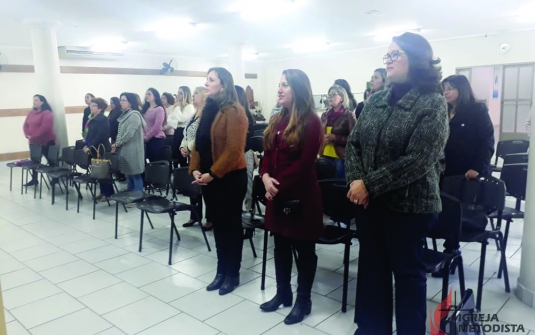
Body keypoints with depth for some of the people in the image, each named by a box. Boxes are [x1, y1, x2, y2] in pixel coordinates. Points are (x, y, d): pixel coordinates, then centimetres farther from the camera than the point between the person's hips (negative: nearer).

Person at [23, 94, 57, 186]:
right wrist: (27, 135, -8)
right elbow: (25, 125, 10)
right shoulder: (31, 112, 12)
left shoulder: (47, 113, -13)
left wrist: (34, 136, -22)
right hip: (33, 142, 8)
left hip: (46, 141, -8)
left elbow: (45, 127, -23)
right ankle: (34, 179, 22)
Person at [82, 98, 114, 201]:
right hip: (94, 149, 9)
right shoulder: (93, 119, 14)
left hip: (101, 149, -9)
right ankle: (103, 192, 21)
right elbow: (90, 134, 18)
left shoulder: (103, 119, -13)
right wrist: (87, 145, 6)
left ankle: (109, 193, 4)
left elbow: (100, 136, -21)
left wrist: (90, 147, -19)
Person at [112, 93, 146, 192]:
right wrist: (116, 144, 3)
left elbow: (129, 133, -20)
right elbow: (121, 132, 17)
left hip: (132, 150, -9)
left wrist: (117, 144, -12)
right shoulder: (125, 115, 15)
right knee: (128, 174, 15)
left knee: (135, 175, -3)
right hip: (125, 149, 9)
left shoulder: (134, 115, -13)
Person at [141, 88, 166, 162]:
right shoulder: (145, 109, 14)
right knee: (152, 162, 7)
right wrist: (143, 136, -1)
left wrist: (147, 137, -9)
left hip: (157, 139, -6)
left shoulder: (159, 109, -8)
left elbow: (157, 127, -15)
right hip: (147, 140, 6)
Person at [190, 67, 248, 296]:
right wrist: (195, 169, -1)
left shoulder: (234, 112, -14)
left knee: (231, 224, 6)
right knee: (218, 224, 15)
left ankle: (233, 274, 20)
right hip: (208, 177, 8)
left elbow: (233, 150, -20)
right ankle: (221, 271, 28)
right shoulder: (208, 109, 11)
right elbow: (199, 142, 11)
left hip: (230, 177, -7)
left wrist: (213, 173, -18)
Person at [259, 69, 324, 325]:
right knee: (281, 245, 16)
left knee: (304, 248, 7)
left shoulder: (311, 121, -11)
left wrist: (279, 185, -16)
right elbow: (268, 154, 9)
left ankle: (303, 300, 21)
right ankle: (283, 293, 32)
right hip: (276, 193, 7)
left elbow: (305, 163, -17)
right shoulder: (277, 120, 11)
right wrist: (266, 177, -9)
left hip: (301, 194, -7)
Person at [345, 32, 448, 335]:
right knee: (371, 266, 17)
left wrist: (370, 184, -19)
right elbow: (354, 142, 5)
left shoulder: (432, 103, -12)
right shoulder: (376, 101, 6)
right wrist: (355, 180, -12)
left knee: (408, 271, 10)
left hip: (409, 204, -6)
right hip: (368, 200, 6)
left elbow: (417, 161, -20)